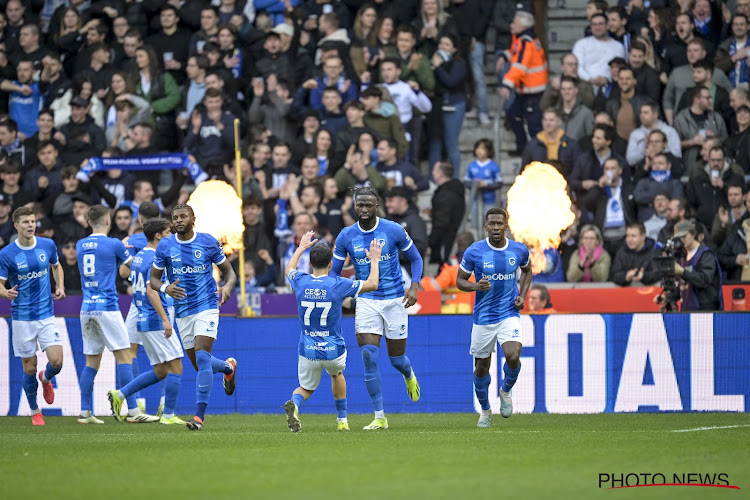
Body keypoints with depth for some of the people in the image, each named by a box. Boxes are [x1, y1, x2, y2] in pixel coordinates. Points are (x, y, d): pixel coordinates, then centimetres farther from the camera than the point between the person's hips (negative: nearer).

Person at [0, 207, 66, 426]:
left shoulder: (48, 245, 0)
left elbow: (57, 266, 20)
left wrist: (60, 287, 3)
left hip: (47, 315, 2)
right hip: (22, 318, -2)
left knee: (57, 361, -10)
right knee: (29, 368, 2)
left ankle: (46, 379, 27)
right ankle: (35, 412, 21)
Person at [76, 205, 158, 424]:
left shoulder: (80, 245, 11)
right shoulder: (114, 244, -6)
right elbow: (126, 270, 11)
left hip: (87, 308, 6)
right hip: (107, 307, -6)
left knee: (91, 362, 10)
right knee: (124, 357, -5)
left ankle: (84, 412, 6)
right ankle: (133, 410, -11)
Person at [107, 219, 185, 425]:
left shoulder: (138, 257, 14)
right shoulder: (155, 259, -14)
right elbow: (151, 292, -22)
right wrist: (165, 319, -23)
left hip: (143, 321, 9)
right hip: (156, 320, -9)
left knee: (160, 371, 12)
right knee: (175, 368, -4)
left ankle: (119, 395, 8)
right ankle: (168, 415, -4)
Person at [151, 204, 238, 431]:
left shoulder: (209, 242, -2)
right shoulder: (165, 246, 1)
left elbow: (229, 271, 7)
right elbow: (153, 278, 7)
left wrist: (228, 287, -15)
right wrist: (165, 288, -16)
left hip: (207, 307, -4)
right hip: (182, 311, 4)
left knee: (202, 357, -19)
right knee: (199, 365, 9)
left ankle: (199, 415, -18)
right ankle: (227, 366, 43)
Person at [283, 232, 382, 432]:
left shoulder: (300, 282, -6)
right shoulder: (338, 285, -14)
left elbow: (289, 269, 21)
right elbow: (372, 284, -1)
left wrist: (301, 247, 35)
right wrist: (374, 260, 14)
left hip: (307, 352, 1)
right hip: (334, 351, -1)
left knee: (306, 389, 17)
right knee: (337, 374, 32)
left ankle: (294, 404, -19)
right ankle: (342, 420, 35)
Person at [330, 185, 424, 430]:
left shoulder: (393, 230, -7)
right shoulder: (346, 236, -2)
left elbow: (415, 258, 5)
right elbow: (335, 271, 8)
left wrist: (414, 286, -11)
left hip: (394, 299, -1)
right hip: (366, 301, 1)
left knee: (396, 358, 5)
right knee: (368, 355, -13)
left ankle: (409, 376, 46)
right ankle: (380, 417, -8)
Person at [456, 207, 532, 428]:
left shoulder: (519, 250, -3)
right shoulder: (474, 252, -9)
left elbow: (527, 270, 19)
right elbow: (460, 281, 0)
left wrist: (522, 296, 4)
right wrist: (476, 286, -21)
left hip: (509, 314, 0)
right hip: (483, 316, 0)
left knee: (513, 356, -22)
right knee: (481, 367, 7)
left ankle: (506, 391, 10)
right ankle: (485, 410, 32)